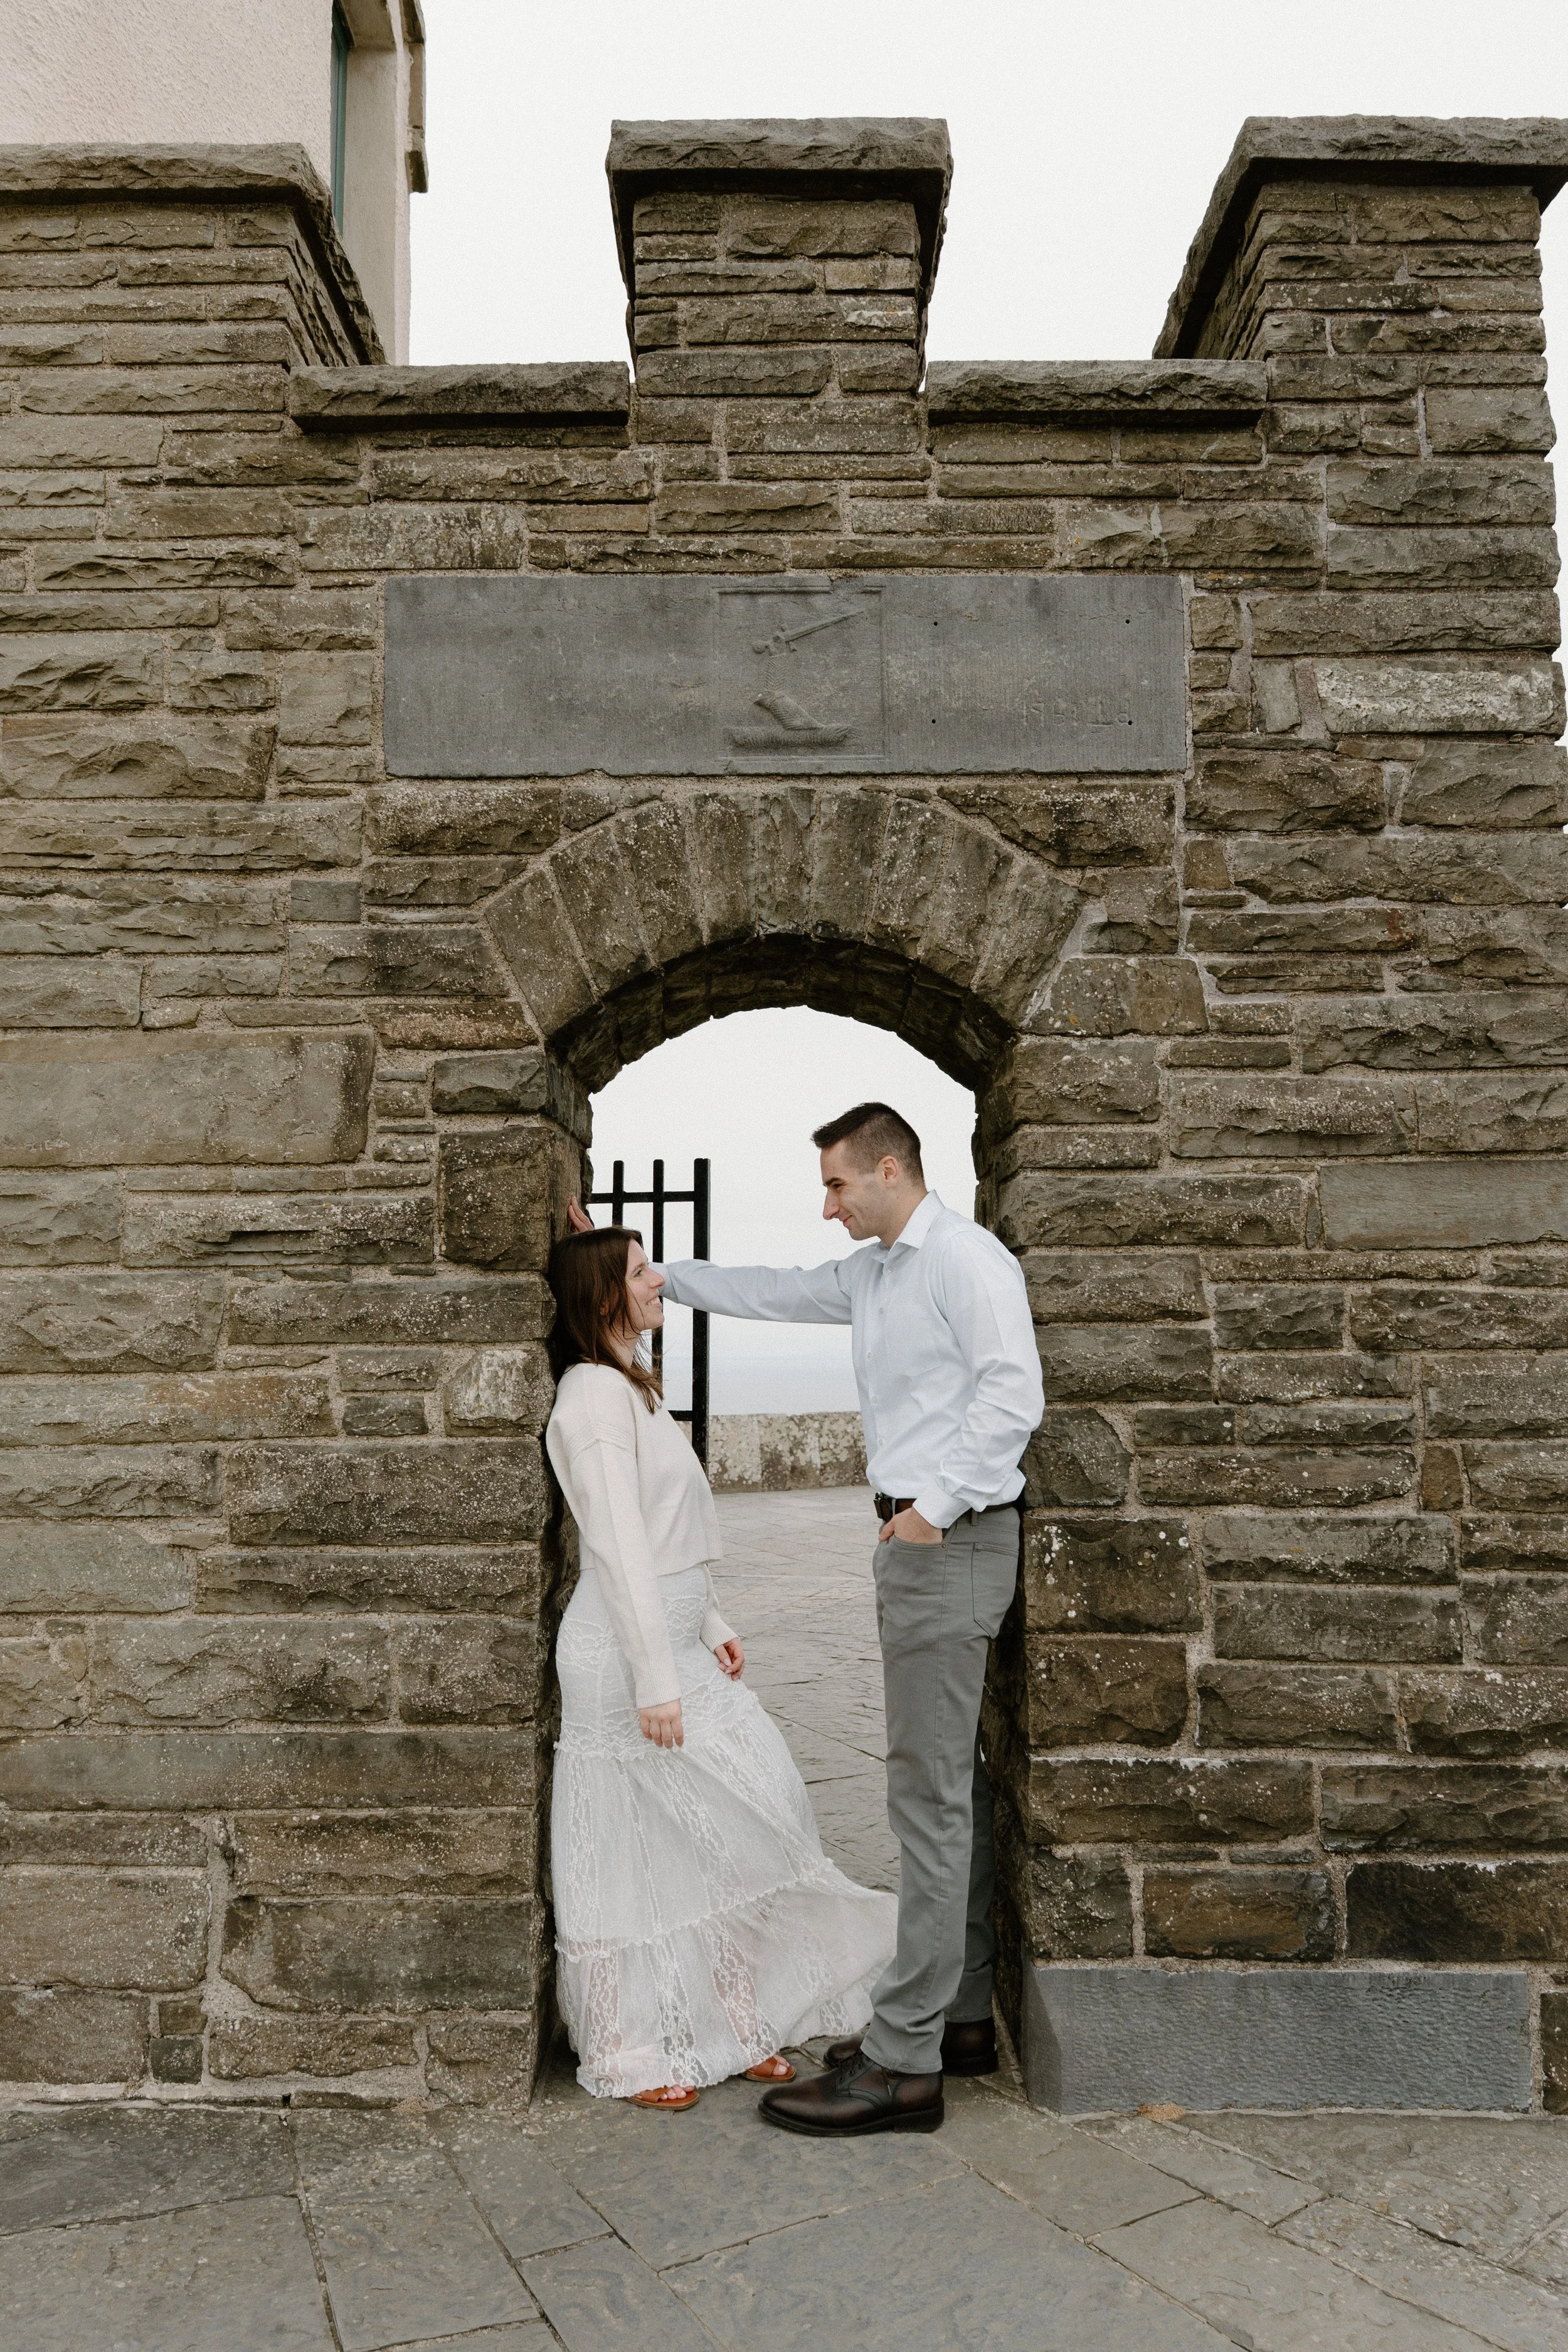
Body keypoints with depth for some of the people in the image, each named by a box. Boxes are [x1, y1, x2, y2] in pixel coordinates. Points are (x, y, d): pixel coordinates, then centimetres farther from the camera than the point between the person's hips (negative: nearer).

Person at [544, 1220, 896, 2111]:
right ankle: (628, 2056, 18)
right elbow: (618, 1544, -21)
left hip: (675, 1634, 9)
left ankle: (732, 2025, 24)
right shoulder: (596, 1395, -16)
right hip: (627, 1645, -9)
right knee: (634, 1848, 2)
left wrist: (711, 1627, 16)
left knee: (724, 1829, 11)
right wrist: (655, 1680, -21)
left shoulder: (633, 1386, 15)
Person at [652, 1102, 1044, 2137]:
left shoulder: (966, 1258, -12)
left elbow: (1014, 1391, -21)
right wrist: (659, 1275, 23)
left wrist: (938, 1502, -22)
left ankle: (904, 2062, 0)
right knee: (955, 1786, 15)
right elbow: (775, 1292, 24)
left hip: (952, 1540, -10)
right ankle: (962, 2016, 27)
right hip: (920, 1540, 10)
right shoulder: (873, 1272, 17)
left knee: (930, 1796, -7)